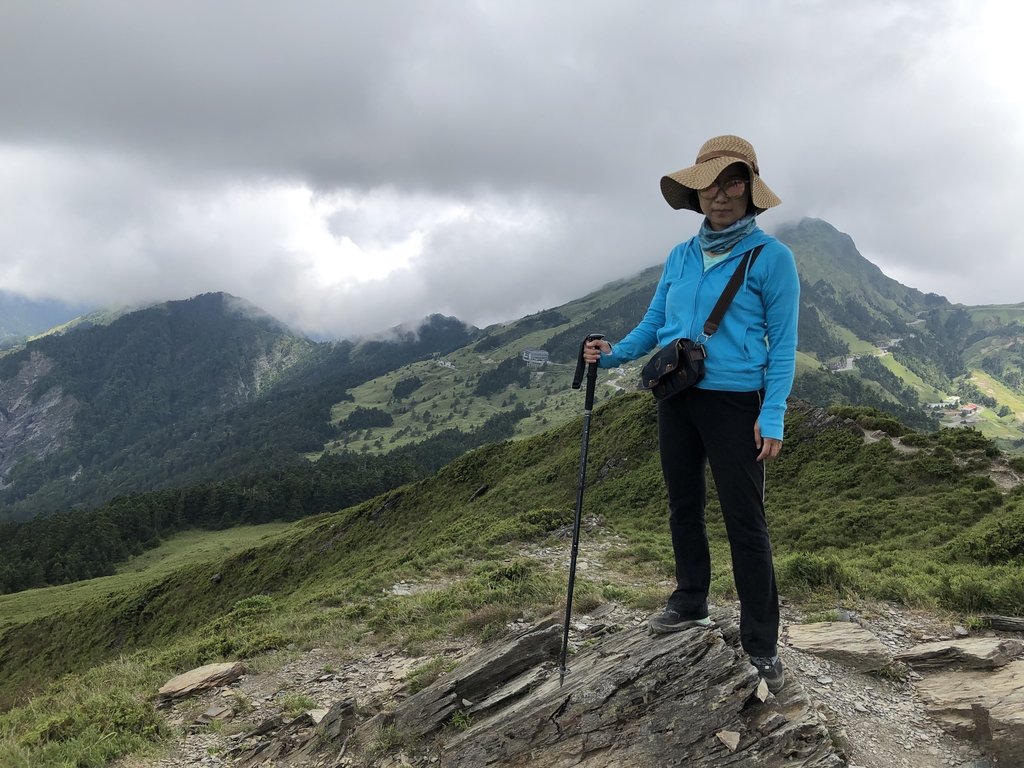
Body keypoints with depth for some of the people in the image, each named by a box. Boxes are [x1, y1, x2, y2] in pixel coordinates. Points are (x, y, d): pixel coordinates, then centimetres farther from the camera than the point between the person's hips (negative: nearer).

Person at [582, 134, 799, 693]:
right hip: (676, 400, 6)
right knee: (683, 505, 16)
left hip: (734, 402, -6)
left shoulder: (771, 257, -6)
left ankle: (761, 644, 7)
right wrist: (613, 354, -4)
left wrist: (773, 415, -15)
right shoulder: (680, 257, 9)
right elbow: (653, 324, 13)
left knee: (744, 520, -3)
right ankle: (690, 603, 34)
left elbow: (782, 344, -8)